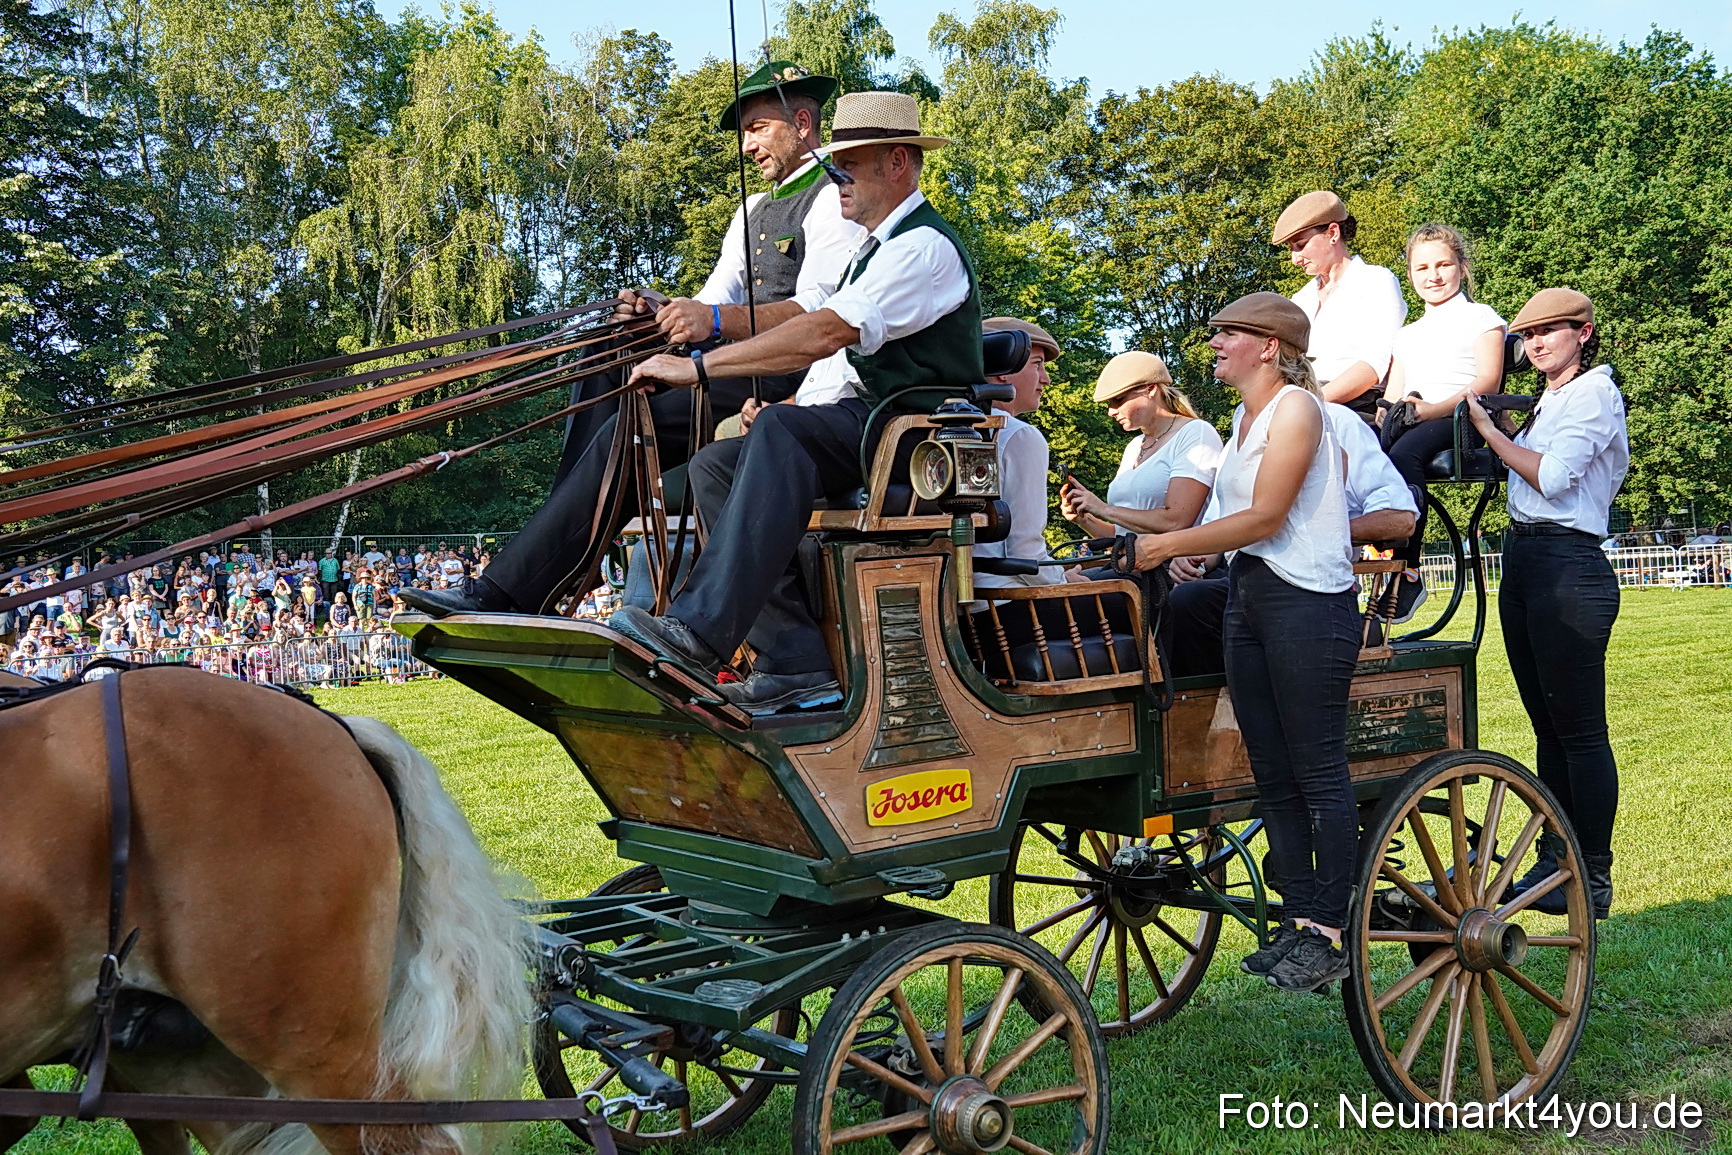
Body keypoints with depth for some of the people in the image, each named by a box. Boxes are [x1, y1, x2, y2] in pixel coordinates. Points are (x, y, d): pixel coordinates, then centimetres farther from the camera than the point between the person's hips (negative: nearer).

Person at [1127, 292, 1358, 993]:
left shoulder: (1296, 407, -7)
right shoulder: (1244, 417, 18)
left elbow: (1265, 518, -14)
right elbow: (1242, 523, 13)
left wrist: (1167, 545, -12)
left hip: (1306, 600, -9)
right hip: (1248, 596, 9)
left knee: (1319, 772, -5)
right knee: (1272, 771, 8)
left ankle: (1330, 936, 0)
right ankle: (1298, 921, 14)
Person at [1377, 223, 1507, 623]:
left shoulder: (1479, 317, 13)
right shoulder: (1408, 334, 33)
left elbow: (1487, 382, -2)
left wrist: (1432, 409, -17)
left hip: (1457, 422, -6)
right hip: (1409, 423, 6)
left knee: (1404, 452, -40)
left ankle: (1408, 571, -39)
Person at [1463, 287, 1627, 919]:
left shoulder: (1592, 392, -6)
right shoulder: (1550, 399, 20)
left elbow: (1552, 476, -17)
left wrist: (1489, 430, -8)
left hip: (1567, 566, -9)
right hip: (1524, 560, 9)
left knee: (1579, 728, -6)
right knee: (1548, 726, 12)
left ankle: (1594, 880, 0)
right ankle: (1553, 862, 18)